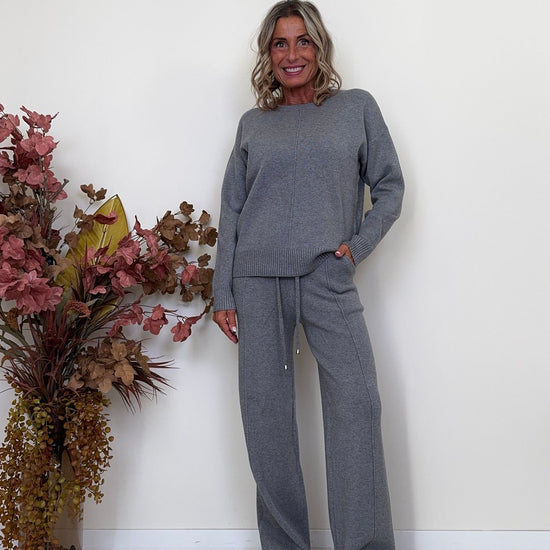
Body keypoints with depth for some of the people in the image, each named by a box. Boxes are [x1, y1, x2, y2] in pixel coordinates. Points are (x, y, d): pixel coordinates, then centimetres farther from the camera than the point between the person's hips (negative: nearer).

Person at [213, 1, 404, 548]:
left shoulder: (356, 107, 11)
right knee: (265, 412, 2)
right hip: (258, 279, 2)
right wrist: (224, 294, 5)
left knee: (356, 401, -12)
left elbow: (390, 187, 11)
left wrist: (359, 243, -4)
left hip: (328, 276, -1)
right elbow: (231, 212, 11)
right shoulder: (253, 124, 14)